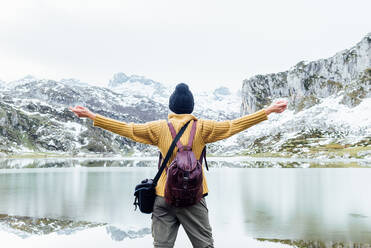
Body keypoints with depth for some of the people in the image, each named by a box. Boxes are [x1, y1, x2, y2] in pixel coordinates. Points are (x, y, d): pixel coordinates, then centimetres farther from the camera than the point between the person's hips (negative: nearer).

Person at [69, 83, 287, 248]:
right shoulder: (202, 127, -1)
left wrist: (92, 116, 13)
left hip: (163, 197, 2)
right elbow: (234, 125, 1)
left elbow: (126, 128, 4)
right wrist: (268, 111, 7)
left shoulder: (159, 128, 2)